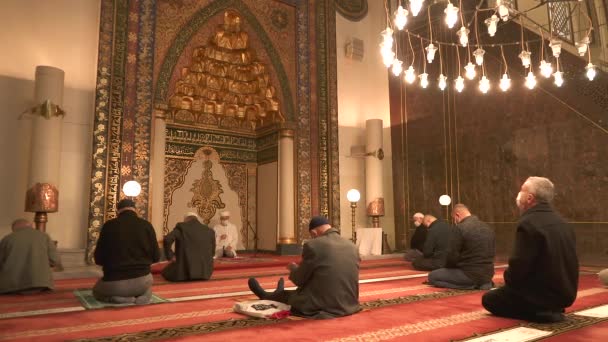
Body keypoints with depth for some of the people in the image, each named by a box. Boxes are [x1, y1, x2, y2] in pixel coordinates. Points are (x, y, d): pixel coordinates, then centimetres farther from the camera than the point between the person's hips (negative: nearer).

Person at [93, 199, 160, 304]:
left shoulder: (109, 225, -7)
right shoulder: (146, 225, -5)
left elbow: (98, 259, 1)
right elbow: (156, 257, 0)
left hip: (114, 283, -2)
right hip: (141, 280, 2)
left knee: (97, 291, 32)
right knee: (147, 290, 38)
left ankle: (120, 299, 0)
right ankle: (142, 298, 1)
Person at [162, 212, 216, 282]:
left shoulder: (181, 227, -3)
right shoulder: (209, 231, 6)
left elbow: (167, 240, -16)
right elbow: (212, 252, 14)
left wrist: (171, 256, -3)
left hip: (184, 270, -4)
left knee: (165, 272, 25)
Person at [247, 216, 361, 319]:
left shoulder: (313, 245, -16)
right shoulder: (352, 246, 1)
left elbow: (299, 280, -5)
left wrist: (293, 268, 17)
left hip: (323, 308, -6)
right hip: (350, 306, 6)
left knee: (286, 294, 25)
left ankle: (267, 296, 56)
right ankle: (279, 295, 61)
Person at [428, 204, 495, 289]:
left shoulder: (460, 229, -16)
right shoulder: (487, 227, 8)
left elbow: (453, 256, -13)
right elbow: (492, 252, 16)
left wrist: (447, 268, 8)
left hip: (470, 274, -8)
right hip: (488, 274, 8)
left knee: (432, 276, 0)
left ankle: (471, 284, -6)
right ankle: (483, 282, 12)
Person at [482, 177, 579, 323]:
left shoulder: (528, 223, -20)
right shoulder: (561, 223, 6)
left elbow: (519, 266, -22)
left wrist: (508, 278, 0)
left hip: (542, 295, -9)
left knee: (488, 299, 9)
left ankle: (540, 313, -3)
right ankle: (551, 310, 13)